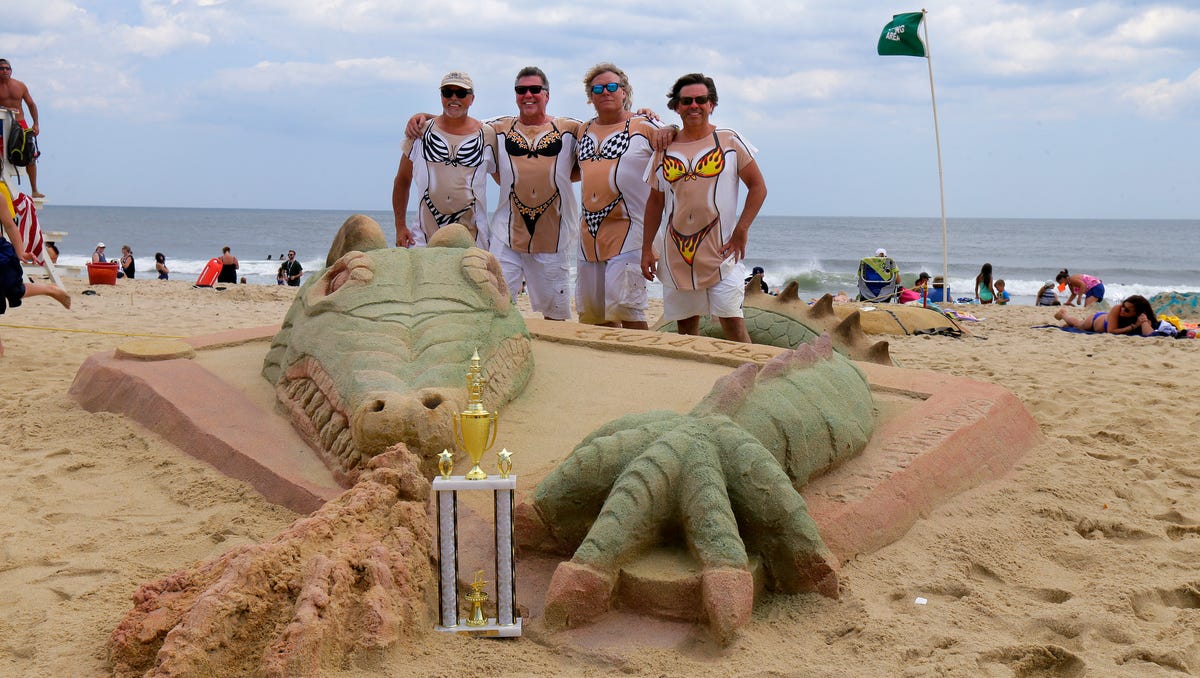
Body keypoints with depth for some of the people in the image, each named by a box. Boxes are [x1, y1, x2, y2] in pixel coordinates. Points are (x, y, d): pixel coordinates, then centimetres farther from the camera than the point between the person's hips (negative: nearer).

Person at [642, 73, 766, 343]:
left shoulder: (729, 141, 3)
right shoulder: (665, 149, 10)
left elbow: (758, 187, 3)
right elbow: (655, 202, 15)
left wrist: (742, 230, -7)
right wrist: (647, 249, 10)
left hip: (720, 251, -3)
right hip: (676, 255, 3)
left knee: (732, 322, -9)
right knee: (685, 326, 7)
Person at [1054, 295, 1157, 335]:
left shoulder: (1143, 318, -43)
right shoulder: (1117, 309, -48)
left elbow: (1148, 334, -61)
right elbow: (1111, 331, -50)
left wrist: (1144, 321, -67)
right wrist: (1133, 327, -56)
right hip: (1096, 318, -3)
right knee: (1077, 324, 33)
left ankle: (1083, 319, 72)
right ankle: (1063, 314, 66)